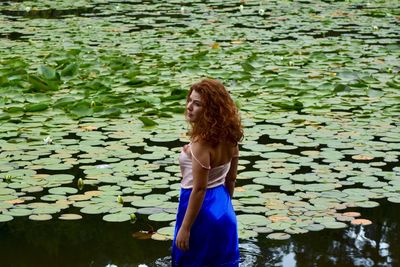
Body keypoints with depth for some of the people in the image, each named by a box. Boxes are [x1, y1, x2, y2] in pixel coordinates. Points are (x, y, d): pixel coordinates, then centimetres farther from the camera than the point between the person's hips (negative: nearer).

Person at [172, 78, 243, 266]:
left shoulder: (202, 142, -24)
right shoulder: (229, 137, -1)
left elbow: (199, 189, -23)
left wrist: (185, 228, -18)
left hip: (202, 210, -8)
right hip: (224, 210, 8)